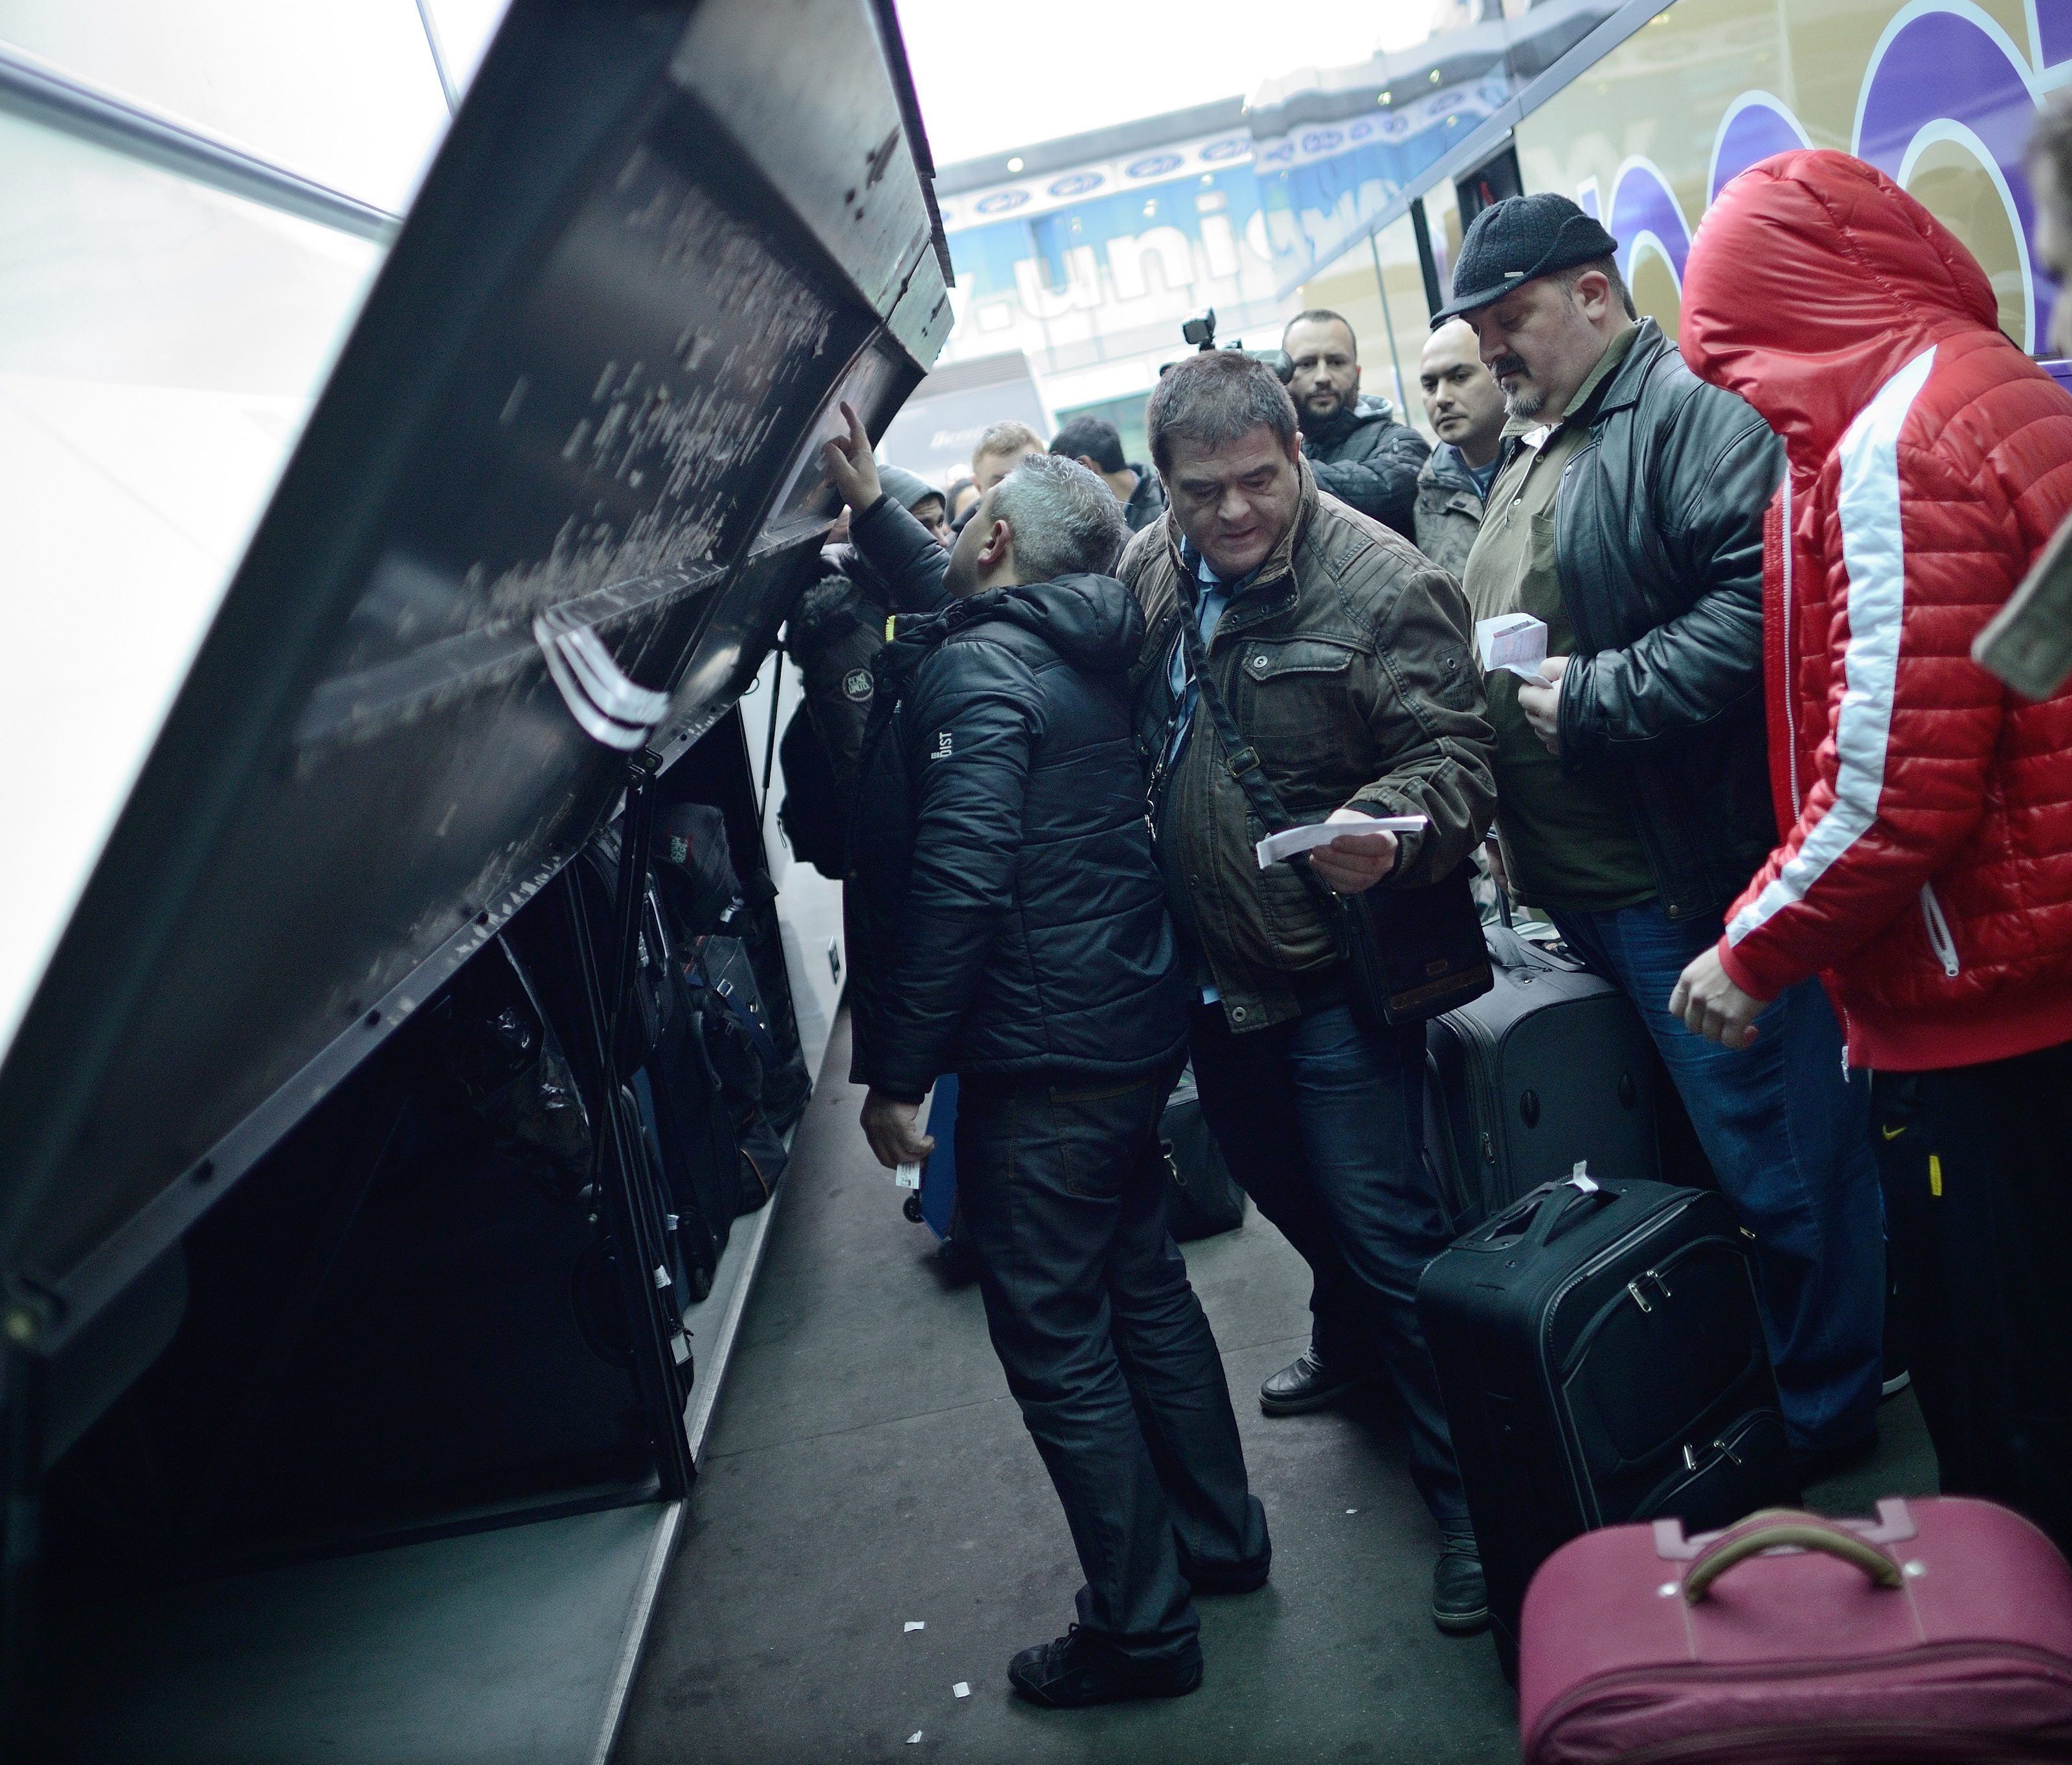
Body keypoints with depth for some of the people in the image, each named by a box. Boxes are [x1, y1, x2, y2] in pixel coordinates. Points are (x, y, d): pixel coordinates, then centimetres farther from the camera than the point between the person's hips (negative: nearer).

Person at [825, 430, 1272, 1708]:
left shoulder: (975, 670, -17)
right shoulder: (1079, 651, 11)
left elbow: (957, 884, -26)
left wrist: (896, 1072, -21)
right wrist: (874, 511, 34)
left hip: (1042, 1061, -10)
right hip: (1136, 1027, 10)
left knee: (1055, 1341, 2)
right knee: (1144, 1284, 22)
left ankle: (1144, 1627, 14)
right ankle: (1222, 1538, 38)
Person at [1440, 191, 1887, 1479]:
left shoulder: (1690, 415, -11)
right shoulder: (1529, 453, 19)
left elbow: (1757, 605, -26)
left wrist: (1593, 696, -20)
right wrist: (1505, 822, 16)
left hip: (1695, 879, -9)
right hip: (1586, 887, 10)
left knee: (1777, 1158, 1)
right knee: (1718, 1142, 19)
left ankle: (1823, 1424, 18)